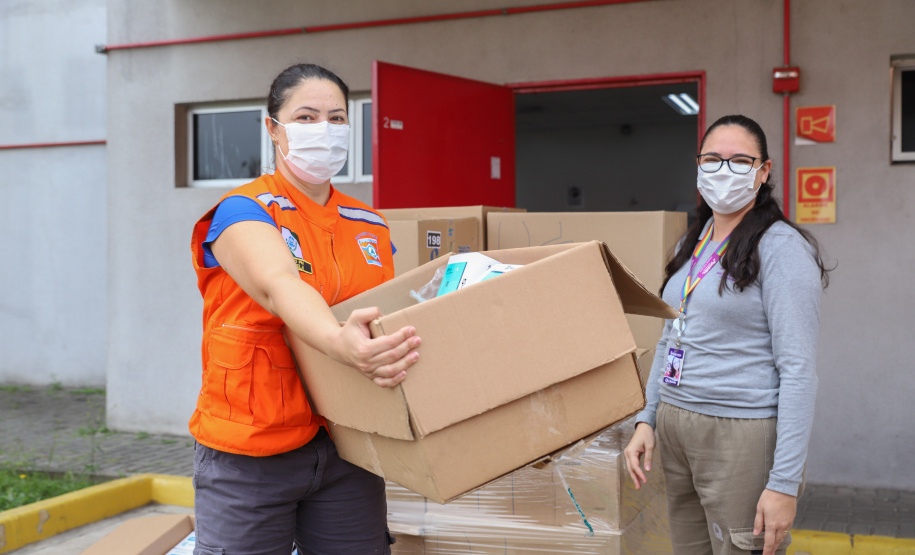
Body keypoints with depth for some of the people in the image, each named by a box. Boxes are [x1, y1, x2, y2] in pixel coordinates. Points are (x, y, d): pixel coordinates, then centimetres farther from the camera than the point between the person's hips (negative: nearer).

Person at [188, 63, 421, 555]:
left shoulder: (372, 227, 9)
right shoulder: (243, 212, -9)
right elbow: (279, 285, -29)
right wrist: (340, 342, -47)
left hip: (347, 448, 5)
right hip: (251, 452, -4)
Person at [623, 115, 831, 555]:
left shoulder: (781, 248, -12)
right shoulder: (690, 244, 12)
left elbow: (798, 369, -16)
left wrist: (784, 483, -20)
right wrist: (647, 419, 10)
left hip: (742, 435, -7)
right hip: (674, 427, 7)